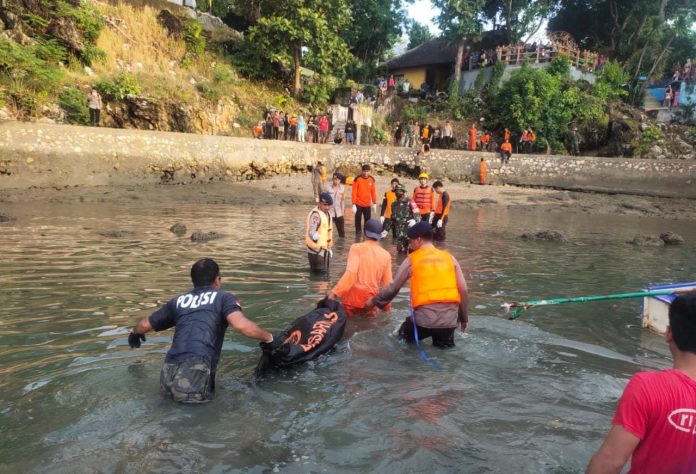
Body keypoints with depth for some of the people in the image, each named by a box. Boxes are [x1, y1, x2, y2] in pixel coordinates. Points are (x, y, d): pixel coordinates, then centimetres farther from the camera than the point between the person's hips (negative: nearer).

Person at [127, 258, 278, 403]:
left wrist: (134, 333, 56)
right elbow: (242, 325, -10)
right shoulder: (224, 298, 8)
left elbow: (145, 324, 34)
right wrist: (269, 338, 5)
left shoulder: (178, 301, 21)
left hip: (168, 375, 5)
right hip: (197, 372, -5)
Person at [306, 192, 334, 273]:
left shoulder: (327, 214, 12)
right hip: (316, 250, -10)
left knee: (324, 272, 19)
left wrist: (329, 247, 25)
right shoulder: (315, 214, -19)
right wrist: (315, 236, -55)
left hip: (324, 249, 10)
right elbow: (311, 231, -33)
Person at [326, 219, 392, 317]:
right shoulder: (386, 255, 4)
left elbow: (351, 273, -19)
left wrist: (334, 292, -17)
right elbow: (387, 283, 9)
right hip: (370, 299, 3)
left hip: (352, 296, -3)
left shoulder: (356, 248, -6)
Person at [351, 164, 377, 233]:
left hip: (367, 204, 3)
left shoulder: (372, 180, 0)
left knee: (368, 220, 5)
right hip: (358, 204, -3)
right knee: (358, 220, 6)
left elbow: (373, 192, 7)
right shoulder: (357, 179, -10)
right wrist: (353, 204, -14)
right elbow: (353, 192, -10)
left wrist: (374, 203, 5)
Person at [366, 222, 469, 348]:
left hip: (425, 318, -1)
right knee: (444, 344, 25)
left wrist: (374, 301, 22)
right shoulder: (449, 257, 7)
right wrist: (464, 318, 15)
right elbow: (464, 290, 4)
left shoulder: (412, 260, 0)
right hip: (450, 318, 2)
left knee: (404, 334, 27)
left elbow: (392, 289, 5)